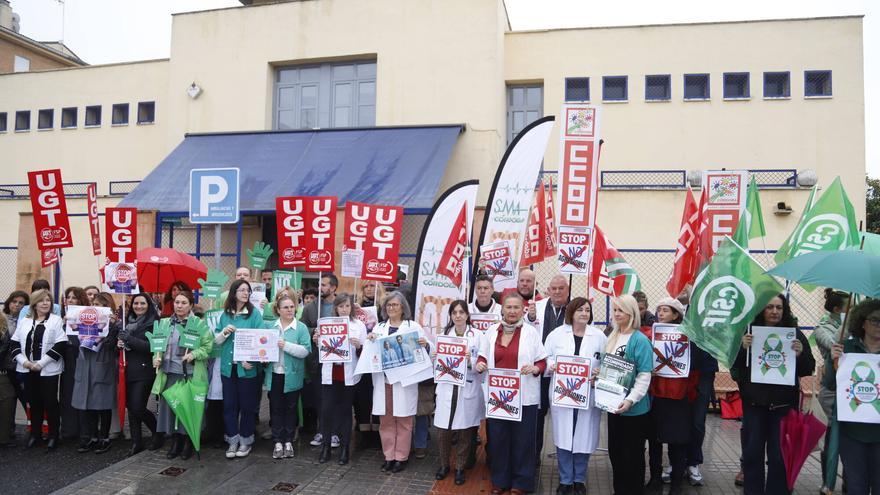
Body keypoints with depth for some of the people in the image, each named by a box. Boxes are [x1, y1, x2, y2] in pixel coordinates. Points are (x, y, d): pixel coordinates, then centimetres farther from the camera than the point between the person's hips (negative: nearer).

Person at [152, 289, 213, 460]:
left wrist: (194, 354, -21)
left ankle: (188, 443, 19)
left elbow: (208, 346, -6)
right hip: (169, 373, 4)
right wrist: (157, 358, -3)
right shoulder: (165, 323, 9)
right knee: (170, 406, 8)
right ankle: (175, 442, 24)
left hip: (190, 374, -4)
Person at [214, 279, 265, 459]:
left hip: (247, 367, -3)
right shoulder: (225, 314, 6)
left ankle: (246, 440, 21)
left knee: (247, 405, 7)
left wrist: (250, 360, -20)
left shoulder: (254, 313, -6)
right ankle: (232, 440, 22)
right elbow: (216, 341, 10)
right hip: (228, 366, 4)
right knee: (229, 405, 9)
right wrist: (224, 332, -11)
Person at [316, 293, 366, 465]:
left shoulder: (359, 325, 2)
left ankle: (344, 448, 17)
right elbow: (321, 351, 12)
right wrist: (317, 342, -8)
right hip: (330, 373, 1)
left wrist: (358, 346, -19)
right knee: (326, 409, 1)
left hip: (349, 375, -1)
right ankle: (326, 446, 15)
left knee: (345, 410, 6)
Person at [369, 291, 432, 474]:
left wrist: (425, 345, -22)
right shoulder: (378, 327, 13)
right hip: (383, 379, 3)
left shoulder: (414, 327, 3)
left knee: (403, 421, 3)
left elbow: (426, 350, 0)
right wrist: (368, 341, -7)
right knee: (386, 420, 8)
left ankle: (401, 457, 15)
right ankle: (389, 456, 20)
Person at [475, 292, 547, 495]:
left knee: (522, 439, 5)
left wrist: (535, 368, -21)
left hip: (524, 395, -2)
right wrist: (480, 364, -8)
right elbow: (483, 357, 14)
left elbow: (543, 361, 0)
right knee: (497, 438, 9)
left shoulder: (531, 332, -2)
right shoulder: (491, 332, 6)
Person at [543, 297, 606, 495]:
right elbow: (545, 357, 6)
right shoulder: (557, 333, 1)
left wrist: (600, 373, -14)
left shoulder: (599, 336, 2)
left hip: (588, 395, 0)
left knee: (584, 438, 7)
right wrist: (551, 366, -14)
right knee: (563, 438, 6)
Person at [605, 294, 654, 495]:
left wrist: (630, 400, -27)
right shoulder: (612, 337, 7)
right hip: (613, 404, 7)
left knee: (632, 454, 7)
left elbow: (644, 375, -19)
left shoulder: (640, 340, -14)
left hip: (634, 408, -7)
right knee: (614, 451, 16)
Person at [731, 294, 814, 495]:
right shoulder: (749, 332, 1)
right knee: (752, 452, 7)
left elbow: (808, 369, 2)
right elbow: (733, 366, -1)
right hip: (754, 402, 1)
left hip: (783, 404, 0)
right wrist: (742, 348, -19)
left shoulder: (795, 334, 1)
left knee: (779, 455, 4)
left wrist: (800, 354, -18)